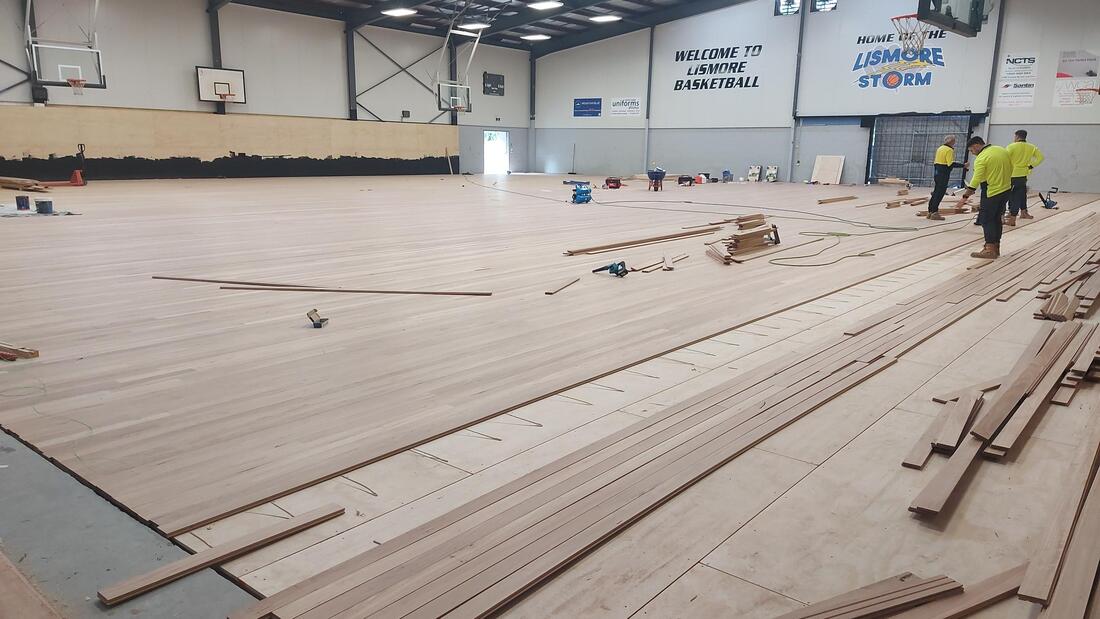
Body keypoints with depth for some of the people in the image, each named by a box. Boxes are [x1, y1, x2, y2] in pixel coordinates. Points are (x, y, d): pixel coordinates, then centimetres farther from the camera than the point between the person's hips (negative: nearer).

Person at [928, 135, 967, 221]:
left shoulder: (940, 148, 15)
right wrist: (963, 165, -18)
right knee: (940, 193, -6)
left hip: (937, 172, 9)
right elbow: (951, 164, -20)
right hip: (944, 174, -9)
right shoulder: (949, 150, -12)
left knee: (936, 192, 13)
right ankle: (934, 213, -7)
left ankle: (930, 211, 17)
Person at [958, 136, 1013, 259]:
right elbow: (1010, 169, 15)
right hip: (1006, 190, 8)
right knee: (997, 219, 16)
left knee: (986, 220, -2)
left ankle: (990, 250, -5)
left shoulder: (981, 158, -17)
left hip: (991, 193, -8)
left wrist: (965, 197, -17)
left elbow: (975, 181, -21)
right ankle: (996, 247, 23)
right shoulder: (1002, 150, 8)